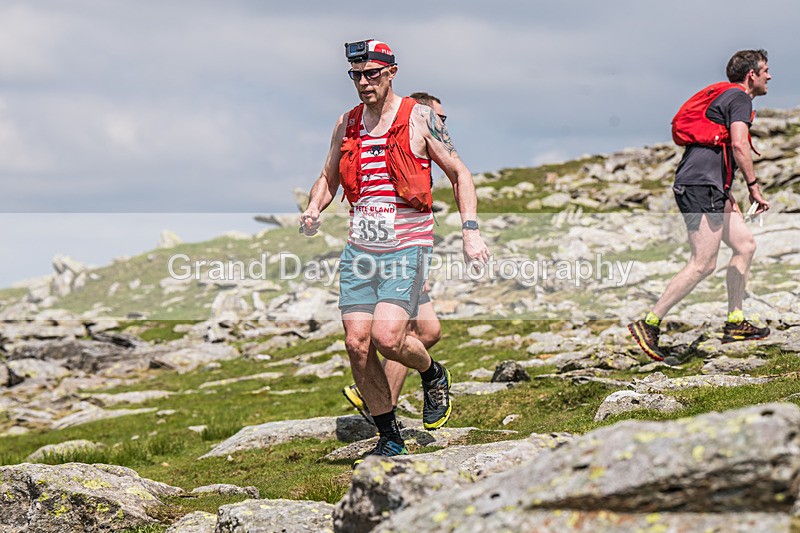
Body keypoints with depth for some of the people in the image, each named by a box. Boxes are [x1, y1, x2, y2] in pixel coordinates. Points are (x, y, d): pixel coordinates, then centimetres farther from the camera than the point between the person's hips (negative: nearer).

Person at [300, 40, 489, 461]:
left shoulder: (419, 118, -3)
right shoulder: (346, 124, 10)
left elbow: (459, 174, 2)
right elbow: (329, 178, 23)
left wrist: (471, 231, -8)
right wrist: (313, 210, 1)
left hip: (406, 246, -5)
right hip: (359, 248, 5)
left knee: (387, 337, -20)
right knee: (357, 344, -4)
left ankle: (433, 375, 14)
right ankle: (389, 438, 9)